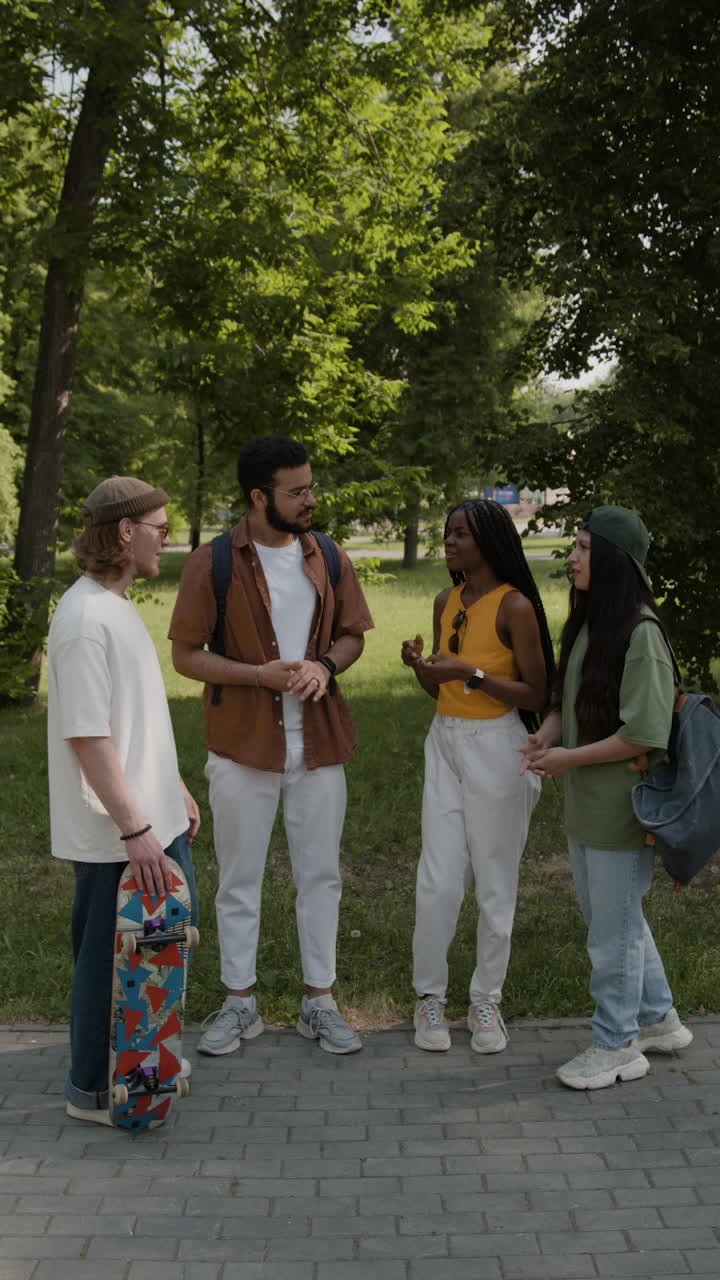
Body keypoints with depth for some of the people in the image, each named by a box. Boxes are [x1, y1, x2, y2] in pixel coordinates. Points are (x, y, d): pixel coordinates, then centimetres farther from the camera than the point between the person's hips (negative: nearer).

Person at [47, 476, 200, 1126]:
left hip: (154, 818, 10)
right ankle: (91, 1089, 20)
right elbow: (87, 736, -25)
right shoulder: (85, 617, -21)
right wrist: (134, 829, -25)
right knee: (111, 956, 3)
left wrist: (176, 788, 24)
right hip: (115, 833, -10)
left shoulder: (119, 606, 11)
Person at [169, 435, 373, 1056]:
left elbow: (352, 635, 11)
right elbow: (186, 654, -6)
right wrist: (260, 674, -20)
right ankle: (241, 1002, 25)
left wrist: (325, 665, -12)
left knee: (320, 874, 10)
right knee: (240, 878, 9)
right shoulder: (212, 562, -9)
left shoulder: (329, 559, 2)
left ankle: (319, 1002, 24)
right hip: (243, 744, -3)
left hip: (318, 745, 3)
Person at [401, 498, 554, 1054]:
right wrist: (422, 666, -5)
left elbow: (535, 695, -11)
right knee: (438, 880, 2)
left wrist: (472, 673, -21)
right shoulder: (446, 602, 9)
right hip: (445, 743, 5)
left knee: (495, 881, 5)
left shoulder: (515, 606, -10)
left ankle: (487, 999, 18)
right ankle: (429, 996, 14)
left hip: (496, 749, -5)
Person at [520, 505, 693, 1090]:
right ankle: (657, 1019, 38)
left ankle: (617, 1046, 21)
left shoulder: (641, 634, -19)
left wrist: (570, 758, -17)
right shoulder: (586, 623, 8)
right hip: (585, 801, 9)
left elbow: (646, 733, -22)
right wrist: (548, 732, -3)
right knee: (615, 917, 21)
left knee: (613, 929, 4)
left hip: (622, 805, -9)